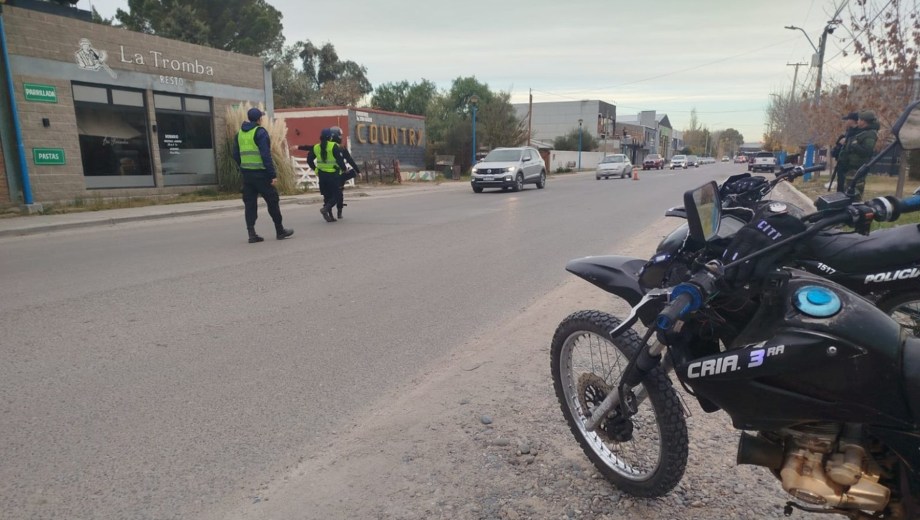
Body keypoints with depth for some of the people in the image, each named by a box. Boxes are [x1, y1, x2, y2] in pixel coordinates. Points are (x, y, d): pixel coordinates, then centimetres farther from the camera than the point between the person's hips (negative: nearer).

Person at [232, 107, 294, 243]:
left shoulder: (240, 133, 12)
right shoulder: (260, 132, -10)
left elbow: (236, 155, 13)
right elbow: (266, 155, -17)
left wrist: (243, 168, 20)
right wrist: (273, 174, -16)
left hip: (246, 174, 6)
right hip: (261, 173, -6)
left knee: (250, 204, 8)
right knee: (273, 201, 5)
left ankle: (252, 234, 5)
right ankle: (280, 231, 13)